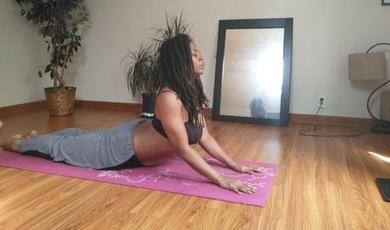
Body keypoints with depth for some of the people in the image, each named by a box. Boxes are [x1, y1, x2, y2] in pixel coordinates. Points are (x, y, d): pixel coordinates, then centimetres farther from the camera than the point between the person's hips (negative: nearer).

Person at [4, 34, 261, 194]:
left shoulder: (193, 94, -8)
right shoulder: (168, 98, -36)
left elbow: (205, 137, -5)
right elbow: (183, 148, -36)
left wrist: (235, 165, -11)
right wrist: (220, 180, -38)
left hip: (138, 134, 8)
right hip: (122, 148, -8)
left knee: (81, 136, 30)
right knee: (64, 147, 17)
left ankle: (37, 137, 56)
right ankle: (20, 142, 44)